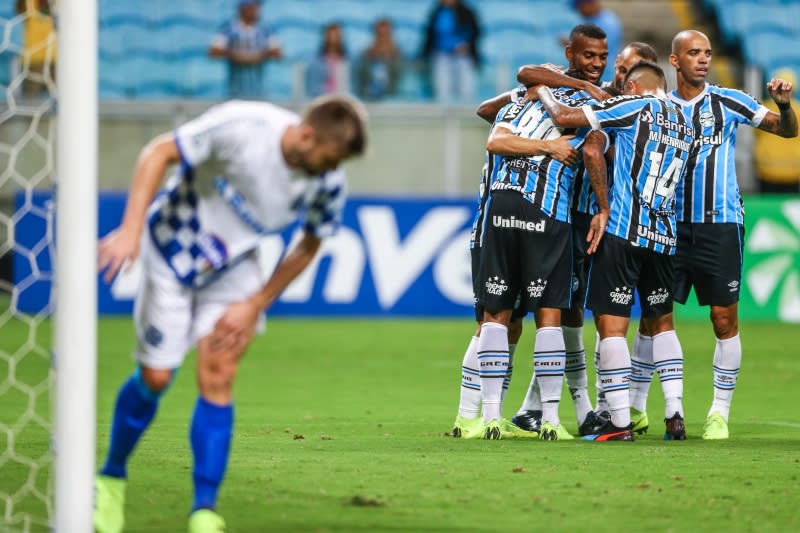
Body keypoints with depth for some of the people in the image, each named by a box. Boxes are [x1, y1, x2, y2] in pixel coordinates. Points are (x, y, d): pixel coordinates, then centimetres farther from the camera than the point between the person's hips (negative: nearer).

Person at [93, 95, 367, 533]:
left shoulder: (327, 185, -18)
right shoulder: (241, 126, -32)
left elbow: (307, 247, -1)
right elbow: (159, 153, -23)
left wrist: (255, 305, -6)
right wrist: (131, 229, -31)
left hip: (232, 268, 3)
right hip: (172, 252, -3)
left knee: (218, 378, -10)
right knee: (155, 378, 0)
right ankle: (110, 481, 24)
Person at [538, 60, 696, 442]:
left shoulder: (637, 106, -3)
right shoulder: (686, 127, 16)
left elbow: (565, 117, -5)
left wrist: (543, 92, 13)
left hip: (624, 233, -7)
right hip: (665, 237, 7)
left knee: (611, 323, -3)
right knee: (662, 322, 20)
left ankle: (620, 422, -8)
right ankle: (675, 415, 11)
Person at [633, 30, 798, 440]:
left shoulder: (728, 102, 1)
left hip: (720, 225, -2)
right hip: (672, 224, 2)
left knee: (725, 319, -2)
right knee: (653, 315, 1)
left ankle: (720, 413, 5)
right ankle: (637, 407, 10)